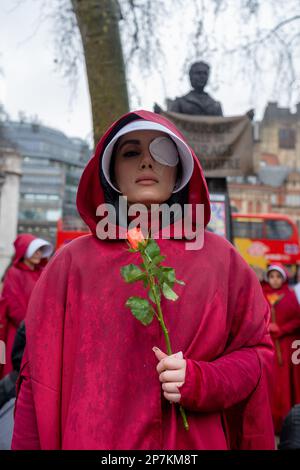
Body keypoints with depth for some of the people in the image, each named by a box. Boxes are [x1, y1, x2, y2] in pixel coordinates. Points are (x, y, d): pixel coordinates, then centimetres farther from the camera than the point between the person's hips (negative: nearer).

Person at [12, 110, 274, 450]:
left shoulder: (219, 258, -3)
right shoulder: (71, 263, -5)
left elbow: (257, 350, 2)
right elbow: (41, 374, -3)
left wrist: (201, 382, -15)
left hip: (195, 443, 1)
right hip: (90, 439, 0)